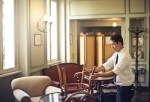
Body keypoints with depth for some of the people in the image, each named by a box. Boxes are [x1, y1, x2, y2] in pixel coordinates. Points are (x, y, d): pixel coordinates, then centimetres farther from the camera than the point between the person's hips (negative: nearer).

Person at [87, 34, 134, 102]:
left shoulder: (125, 55, -23)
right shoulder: (116, 54, 5)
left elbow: (115, 72, -30)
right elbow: (106, 65, 0)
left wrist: (98, 75, -32)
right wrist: (91, 71, -10)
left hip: (125, 87, -8)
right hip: (120, 86, 8)